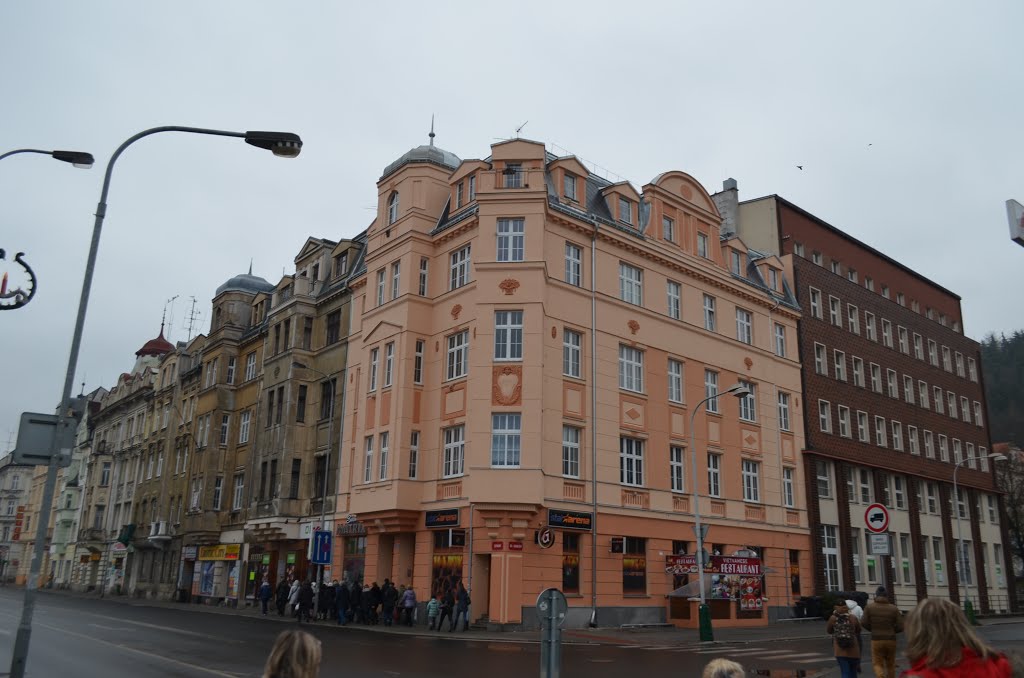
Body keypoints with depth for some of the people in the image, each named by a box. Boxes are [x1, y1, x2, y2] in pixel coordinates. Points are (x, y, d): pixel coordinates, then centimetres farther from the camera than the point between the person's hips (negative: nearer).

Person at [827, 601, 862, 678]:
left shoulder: (833, 618, -6)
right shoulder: (853, 618, -6)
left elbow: (829, 631, 9)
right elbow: (858, 630, 10)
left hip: (840, 650, -1)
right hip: (853, 649, 1)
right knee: (853, 672, 20)